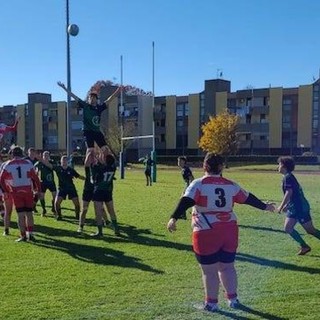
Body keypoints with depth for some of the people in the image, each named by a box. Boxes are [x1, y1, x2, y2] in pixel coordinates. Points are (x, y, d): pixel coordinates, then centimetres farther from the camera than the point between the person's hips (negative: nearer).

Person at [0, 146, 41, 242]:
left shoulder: (8, 165, 1)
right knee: (29, 213, 12)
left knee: (21, 214, 3)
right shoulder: (28, 163, 2)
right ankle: (30, 234, 14)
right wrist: (38, 189, 11)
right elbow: (35, 178, 3)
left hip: (16, 192, -1)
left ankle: (23, 235, 5)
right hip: (28, 191, 1)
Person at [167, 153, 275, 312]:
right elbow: (249, 198, 18)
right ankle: (233, 298, 29)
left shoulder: (199, 184, -6)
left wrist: (174, 218, -27)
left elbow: (186, 201, -20)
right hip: (229, 231, 5)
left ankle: (212, 303, 18)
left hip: (206, 233, -4)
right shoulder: (230, 185, 8)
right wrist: (264, 206, 32)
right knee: (227, 266, 21)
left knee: (209, 270, 8)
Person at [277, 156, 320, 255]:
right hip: (293, 208, 10)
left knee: (310, 230, -1)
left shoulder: (287, 177, -14)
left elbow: (289, 193, -23)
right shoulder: (289, 177, 15)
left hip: (300, 207, -10)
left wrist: (281, 207, -18)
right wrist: (286, 206, 21)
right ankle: (304, 246, 11)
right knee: (288, 228, 5)